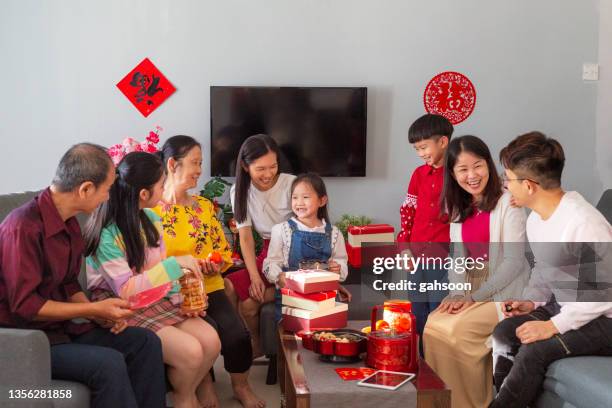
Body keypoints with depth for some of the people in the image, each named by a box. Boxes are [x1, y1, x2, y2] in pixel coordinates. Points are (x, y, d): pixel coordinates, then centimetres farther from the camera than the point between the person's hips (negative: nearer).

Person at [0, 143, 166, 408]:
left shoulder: (70, 224, 6)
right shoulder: (23, 227, -22)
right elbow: (25, 306, -22)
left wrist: (102, 314, -3)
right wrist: (94, 309, -17)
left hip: (61, 327, 9)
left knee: (146, 342, -1)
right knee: (109, 363, -28)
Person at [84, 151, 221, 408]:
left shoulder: (150, 218, 4)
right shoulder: (106, 233, -20)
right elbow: (126, 290, -22)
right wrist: (174, 264, -24)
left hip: (156, 300, 7)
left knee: (211, 341, -13)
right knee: (190, 351, -23)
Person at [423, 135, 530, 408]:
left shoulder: (507, 202, -12)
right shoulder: (458, 207, 11)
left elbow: (513, 262, -15)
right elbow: (458, 257, 8)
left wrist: (476, 296, -18)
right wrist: (457, 292, -11)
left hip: (505, 291, -6)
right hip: (470, 289, 6)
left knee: (460, 330, -25)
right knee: (433, 325, -17)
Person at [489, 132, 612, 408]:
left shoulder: (583, 224, -27)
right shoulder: (535, 219, 2)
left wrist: (554, 326, -24)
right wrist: (532, 301, -2)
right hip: (565, 308, 9)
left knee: (534, 351, -24)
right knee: (505, 332, -5)